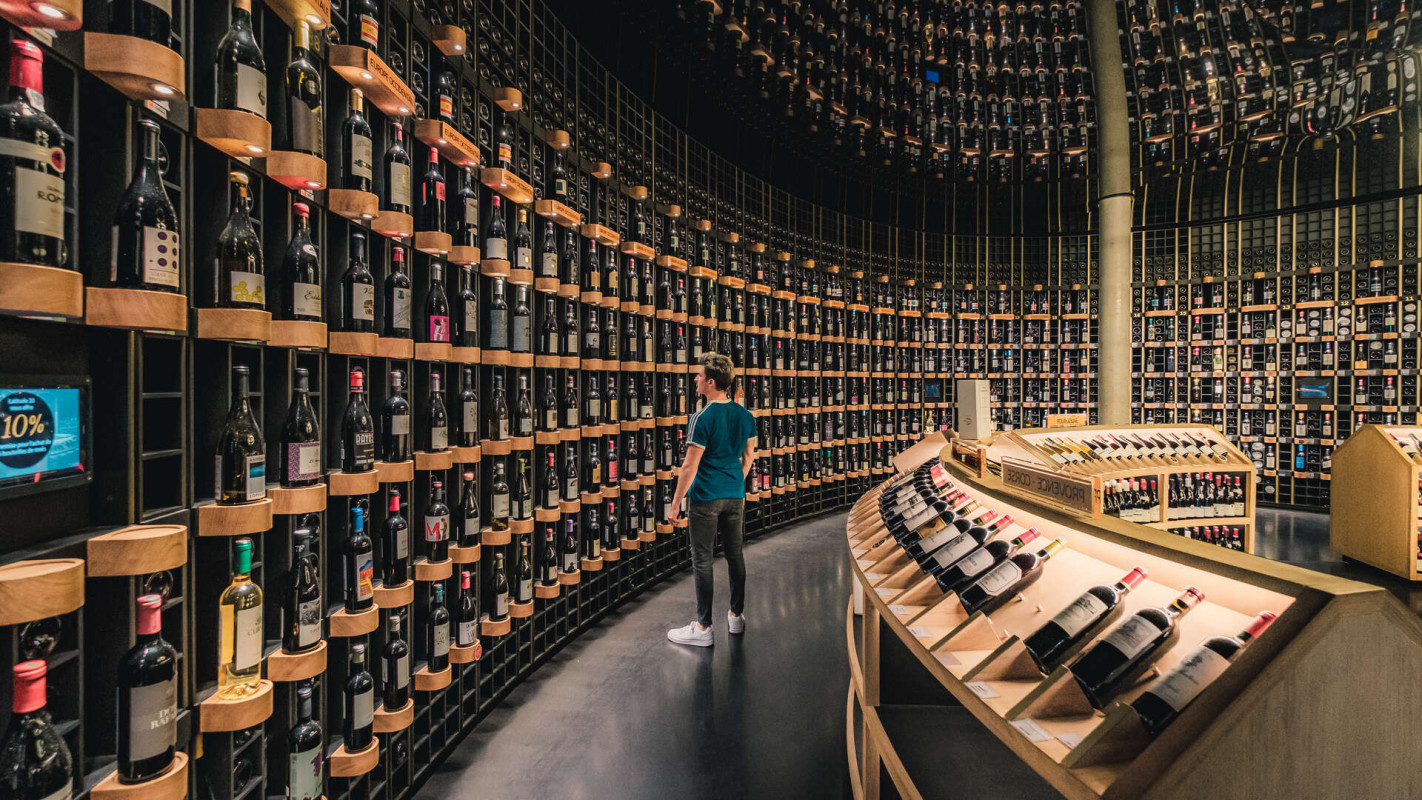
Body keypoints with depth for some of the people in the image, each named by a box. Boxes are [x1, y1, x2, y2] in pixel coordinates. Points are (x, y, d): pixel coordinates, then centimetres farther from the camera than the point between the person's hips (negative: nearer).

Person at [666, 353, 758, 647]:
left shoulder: (702, 419, -17)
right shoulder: (745, 415, 3)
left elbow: (690, 466, -17)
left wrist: (676, 503, -9)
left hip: (706, 499, -7)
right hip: (735, 496, 7)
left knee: (702, 561, 3)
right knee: (735, 555, 17)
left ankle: (703, 628, 11)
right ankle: (737, 615, 30)